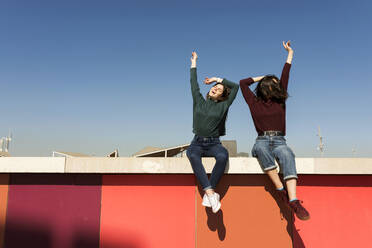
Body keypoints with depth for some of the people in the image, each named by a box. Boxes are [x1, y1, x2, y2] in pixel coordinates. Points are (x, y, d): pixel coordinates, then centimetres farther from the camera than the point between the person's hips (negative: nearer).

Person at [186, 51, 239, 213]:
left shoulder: (223, 106, 10)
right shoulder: (199, 102, 14)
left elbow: (235, 86, 10)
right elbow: (193, 84, 17)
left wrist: (217, 78, 16)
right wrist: (194, 63, 25)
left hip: (214, 144, 0)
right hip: (197, 143, 1)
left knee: (223, 156, -35)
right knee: (193, 156, -35)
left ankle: (208, 194, -30)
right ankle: (211, 193, -40)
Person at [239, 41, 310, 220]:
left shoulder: (280, 101, 18)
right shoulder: (254, 103, 14)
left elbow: (285, 78, 20)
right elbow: (243, 83, 18)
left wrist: (290, 53, 25)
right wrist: (262, 77, 26)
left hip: (279, 142, 1)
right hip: (262, 141, -1)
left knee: (287, 155, -34)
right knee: (261, 149, -38)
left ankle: (293, 201, -46)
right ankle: (280, 190, -36)